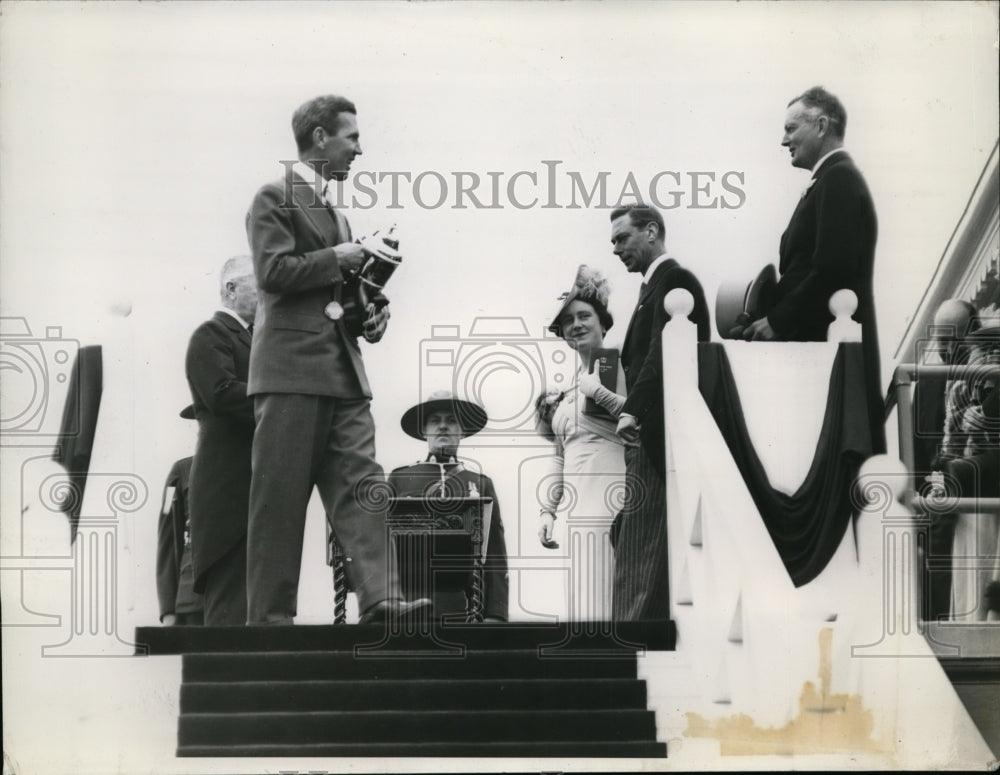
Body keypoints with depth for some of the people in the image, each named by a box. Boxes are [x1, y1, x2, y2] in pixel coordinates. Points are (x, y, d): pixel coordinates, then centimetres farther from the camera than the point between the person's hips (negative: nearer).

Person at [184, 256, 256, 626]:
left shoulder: (248, 338, 25)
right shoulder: (210, 335, -3)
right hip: (229, 487, -9)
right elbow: (222, 392, -19)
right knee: (231, 608, -14)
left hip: (255, 485, 9)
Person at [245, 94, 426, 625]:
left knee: (360, 485, -5)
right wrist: (336, 258, -8)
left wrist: (369, 315, 13)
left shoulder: (335, 214, 24)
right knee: (280, 496, -5)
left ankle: (378, 596, -13)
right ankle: (269, 614, -2)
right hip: (292, 367, -8)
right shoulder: (274, 199, -1)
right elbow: (273, 272, -15)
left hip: (342, 370, 8)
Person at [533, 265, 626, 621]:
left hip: (614, 500, -7)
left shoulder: (619, 365, 1)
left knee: (611, 600, -12)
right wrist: (547, 509, 18)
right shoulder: (568, 385, 22)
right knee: (587, 603, 2)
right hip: (582, 509, 7)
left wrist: (601, 393, -15)